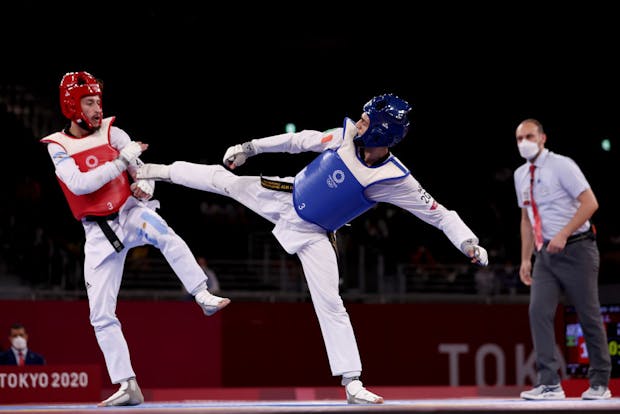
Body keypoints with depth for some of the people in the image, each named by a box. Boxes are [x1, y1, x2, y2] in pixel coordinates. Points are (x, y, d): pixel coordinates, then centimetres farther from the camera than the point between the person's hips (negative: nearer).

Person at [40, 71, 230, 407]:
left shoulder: (112, 133, 0)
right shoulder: (57, 147, -1)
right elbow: (78, 184, -18)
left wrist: (144, 186, -17)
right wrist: (122, 161, -23)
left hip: (130, 213, -1)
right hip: (99, 232, 1)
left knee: (159, 229, -38)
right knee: (101, 316, -3)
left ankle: (204, 297, -38)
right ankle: (128, 387, 3)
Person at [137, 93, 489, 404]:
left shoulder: (395, 181, -27)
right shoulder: (345, 138, -20)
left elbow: (440, 214, -24)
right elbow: (301, 141, -5)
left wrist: (469, 242, -39)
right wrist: (250, 147, -1)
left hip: (315, 234, -3)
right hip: (286, 198, 3)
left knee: (330, 303, -8)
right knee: (225, 180, 9)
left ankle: (352, 383, -1)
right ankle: (162, 171, 36)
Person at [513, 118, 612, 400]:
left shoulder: (561, 165, -9)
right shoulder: (521, 175, 12)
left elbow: (590, 203, -15)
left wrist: (563, 234, -21)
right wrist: (526, 258, 15)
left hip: (575, 249, -6)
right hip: (546, 255, 6)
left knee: (589, 316, 0)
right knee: (539, 311, -10)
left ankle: (600, 384, 9)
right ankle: (549, 384, -11)